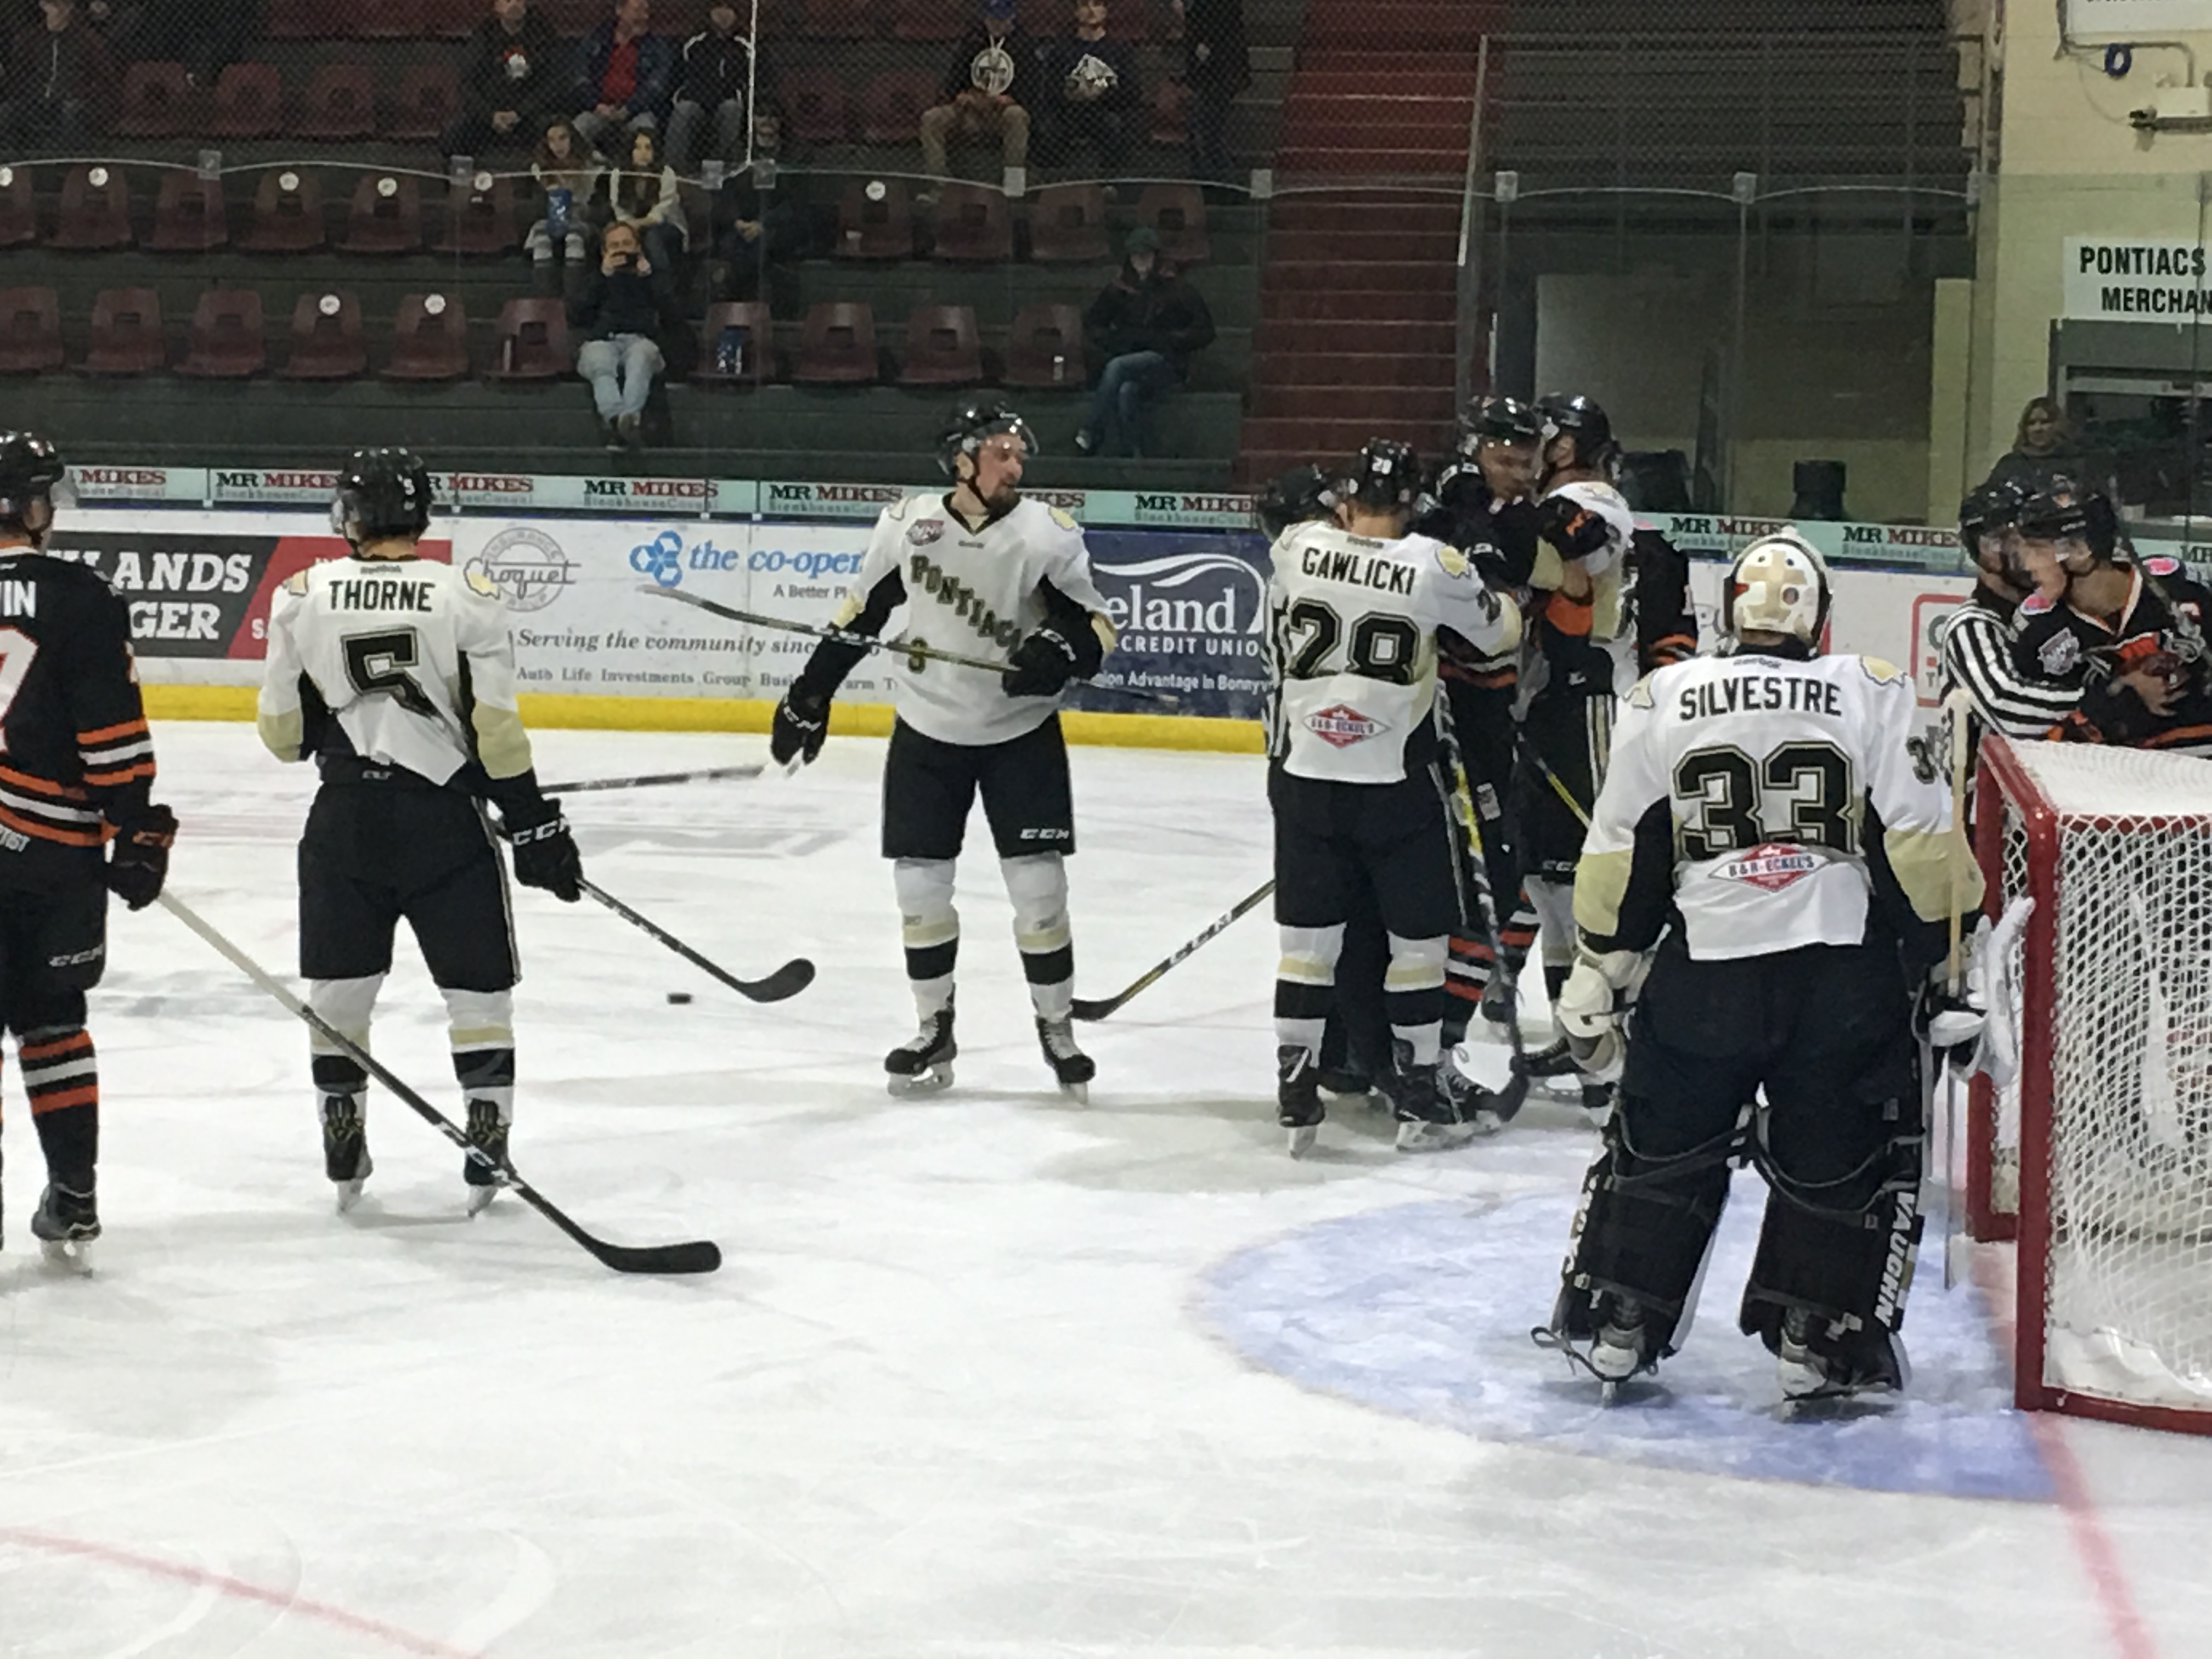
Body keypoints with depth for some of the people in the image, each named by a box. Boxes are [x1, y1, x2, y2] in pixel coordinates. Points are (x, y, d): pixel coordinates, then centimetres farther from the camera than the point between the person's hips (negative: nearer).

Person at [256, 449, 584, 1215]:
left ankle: (343, 1153, 18)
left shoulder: (302, 599, -3)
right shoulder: (467, 598, -8)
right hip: (444, 819, -1)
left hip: (344, 821, 2)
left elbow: (282, 733, 4)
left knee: (338, 989, 15)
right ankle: (487, 1155, 5)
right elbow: (496, 733, -9)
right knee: (478, 989, 9)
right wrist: (537, 827, -2)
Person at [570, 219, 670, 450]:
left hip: (641, 339, 0)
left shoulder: (651, 280, 32)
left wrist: (647, 276, 7)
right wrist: (603, 276, 7)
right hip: (601, 341, 0)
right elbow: (575, 317, 12)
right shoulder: (596, 280, 32)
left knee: (641, 356, -39)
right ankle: (615, 417, -61)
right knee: (601, 363, -37)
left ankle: (630, 415, -61)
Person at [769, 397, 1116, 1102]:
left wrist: (1063, 649, -30)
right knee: (919, 885, 3)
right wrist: (809, 696, 8)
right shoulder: (908, 525, -9)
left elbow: (1097, 628, -8)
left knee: (1038, 885, -3)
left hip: (1021, 733, -1)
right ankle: (934, 1030, 19)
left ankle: (1057, 1027, 14)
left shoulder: (1048, 535, -13)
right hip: (927, 732, 1)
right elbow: (860, 614, 5)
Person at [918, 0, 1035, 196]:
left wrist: (1008, 100, -19)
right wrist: (960, 96, -10)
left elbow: (1029, 89, -4)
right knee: (931, 118, -20)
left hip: (1004, 111, -3)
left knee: (1017, 117, -38)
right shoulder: (970, 43, 12)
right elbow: (952, 80, 9)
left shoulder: (1025, 46, 4)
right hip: (970, 113, 3)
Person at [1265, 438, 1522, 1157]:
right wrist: (1490, 592, 24)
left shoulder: (1295, 548, -4)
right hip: (1398, 783, -3)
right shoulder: (1433, 565, -11)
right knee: (1419, 937, 11)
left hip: (1303, 779, 3)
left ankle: (1295, 1097, 13)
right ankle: (1417, 1096, 15)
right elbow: (1500, 632, 4)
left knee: (1308, 936, 12)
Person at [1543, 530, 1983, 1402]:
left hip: (1702, 970, 1)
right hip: (1844, 972, -1)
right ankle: (1820, 1343, 11)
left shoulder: (1661, 700, 7)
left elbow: (1619, 857, 9)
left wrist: (1597, 979, 17)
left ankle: (1612, 1327, 19)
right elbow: (1924, 844, -1)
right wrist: (1949, 957, 10)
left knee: (1660, 1149, 16)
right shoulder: (1874, 694, 3)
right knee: (1843, 1164, 12)